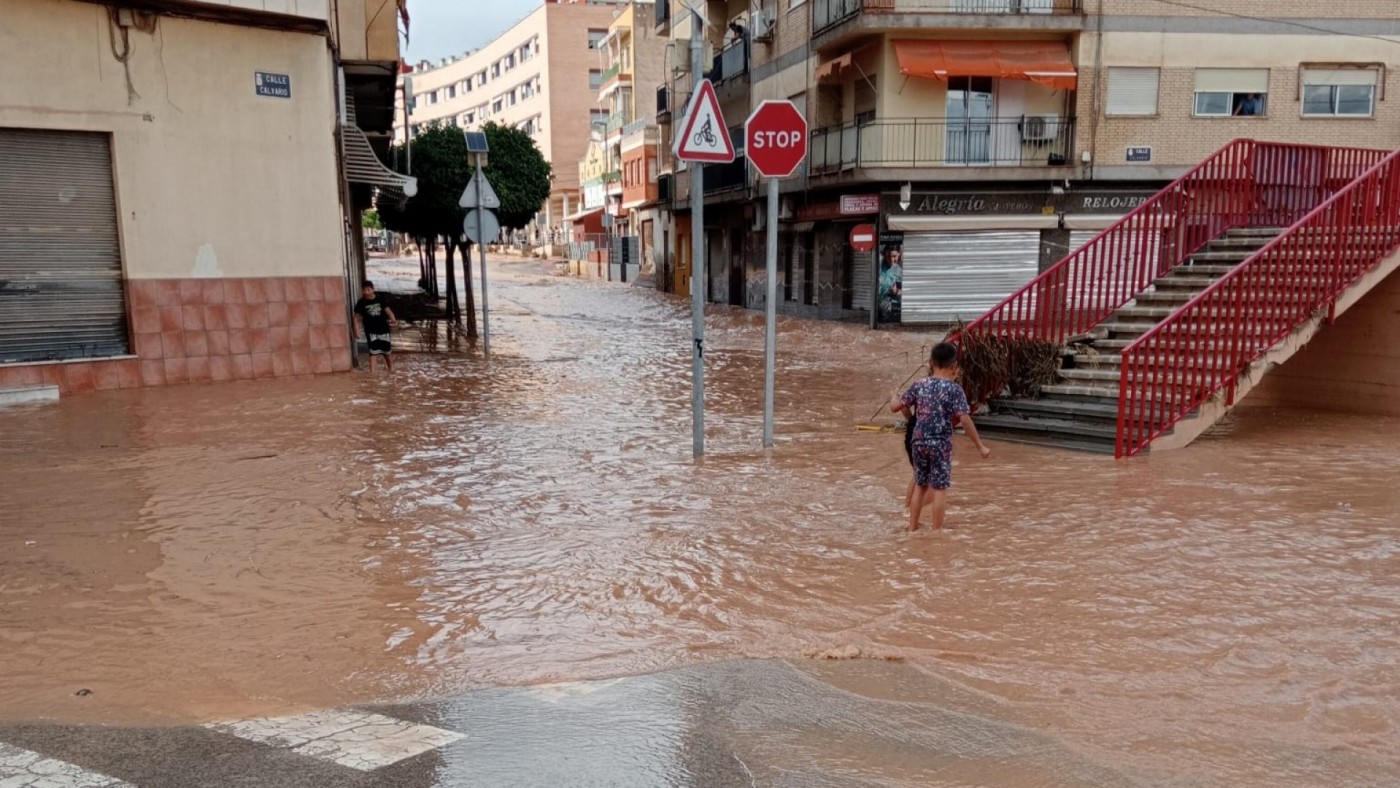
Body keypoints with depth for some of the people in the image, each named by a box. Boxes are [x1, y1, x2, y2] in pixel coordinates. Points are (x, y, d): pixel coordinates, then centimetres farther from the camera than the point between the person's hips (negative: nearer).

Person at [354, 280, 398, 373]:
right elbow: (357, 316, -4)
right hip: (371, 331, -2)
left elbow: (387, 310, 3)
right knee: (373, 352, -11)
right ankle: (373, 372, -11)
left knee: (387, 351, 15)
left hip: (383, 329, 3)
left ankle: (391, 369, 35)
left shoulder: (380, 299, -1)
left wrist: (393, 320, -14)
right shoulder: (361, 303, -7)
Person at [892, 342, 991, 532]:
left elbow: (896, 406, 7)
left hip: (919, 442, 4)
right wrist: (980, 446, -9)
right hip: (941, 444, -4)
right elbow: (964, 420, -15)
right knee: (940, 488, 3)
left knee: (920, 485, 17)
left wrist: (912, 418, 28)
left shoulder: (920, 385, 2)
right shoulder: (954, 389, -9)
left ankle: (912, 528, 22)